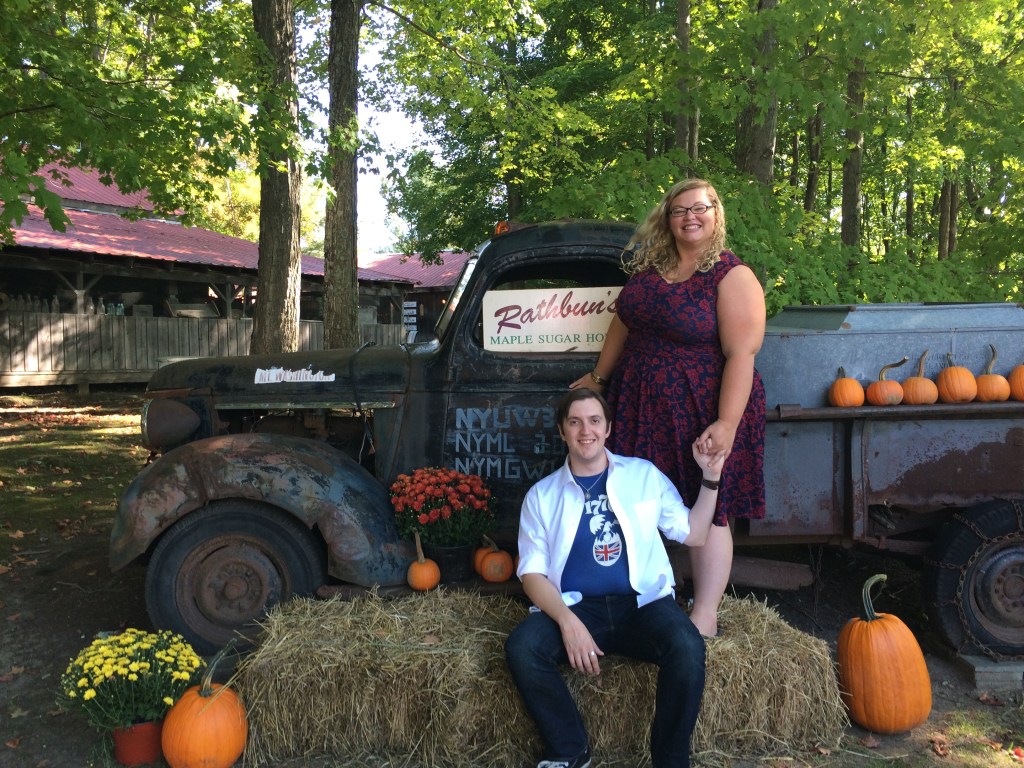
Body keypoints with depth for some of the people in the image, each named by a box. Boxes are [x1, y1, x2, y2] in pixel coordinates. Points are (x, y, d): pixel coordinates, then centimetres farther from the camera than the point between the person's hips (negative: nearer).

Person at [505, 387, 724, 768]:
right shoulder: (541, 495, 8)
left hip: (643, 603, 0)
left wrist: (710, 478, 2)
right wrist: (568, 622, -17)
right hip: (574, 606, 0)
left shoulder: (644, 475, 11)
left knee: (687, 647, -31)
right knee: (521, 647, -28)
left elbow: (692, 534, 15)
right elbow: (532, 572, 0)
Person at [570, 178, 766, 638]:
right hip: (641, 406, 6)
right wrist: (599, 377, 23)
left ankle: (705, 618, 16)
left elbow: (741, 353, -17)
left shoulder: (732, 277, -11)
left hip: (703, 411, -6)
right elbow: (624, 324, 18)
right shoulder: (649, 267, 8)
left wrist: (727, 422, -24)